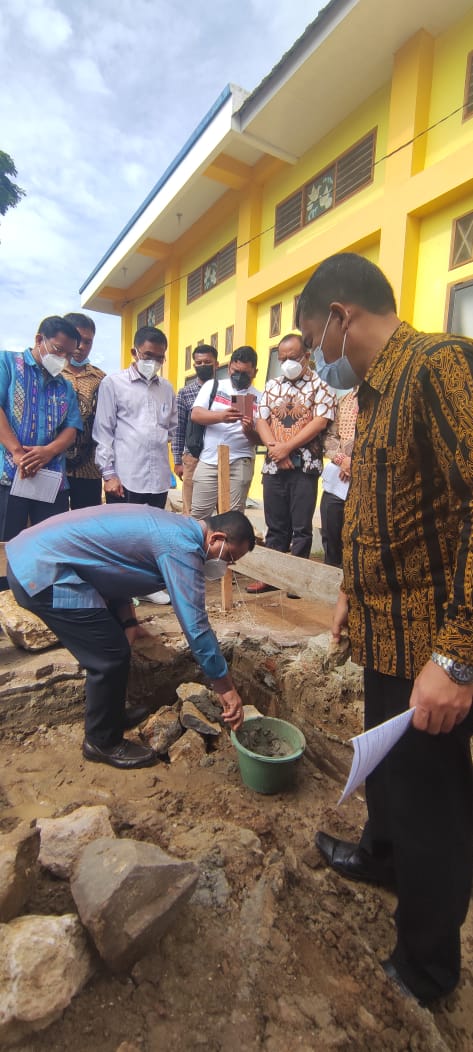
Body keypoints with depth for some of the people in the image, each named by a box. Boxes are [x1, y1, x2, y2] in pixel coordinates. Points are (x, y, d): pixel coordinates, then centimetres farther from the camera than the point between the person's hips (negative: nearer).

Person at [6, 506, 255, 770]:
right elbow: (195, 625, -20)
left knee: (113, 648, 20)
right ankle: (103, 742, 18)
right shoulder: (181, 547, -19)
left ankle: (112, 716, 37)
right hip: (42, 573, -10)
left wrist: (127, 620, 5)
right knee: (111, 658, -4)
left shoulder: (175, 526, 10)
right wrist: (226, 688, -10)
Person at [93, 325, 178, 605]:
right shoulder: (113, 383, 2)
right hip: (125, 476, -4)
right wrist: (108, 473, -8)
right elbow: (103, 432, -2)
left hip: (158, 476, 4)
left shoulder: (167, 388, 15)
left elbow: (173, 427, 21)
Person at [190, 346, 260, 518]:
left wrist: (250, 431, -20)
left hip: (240, 463, 0)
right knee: (198, 514, 3)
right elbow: (196, 414, -6)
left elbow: (259, 440, 3)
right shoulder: (212, 386, 8)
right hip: (209, 461, 1)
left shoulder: (259, 398, 5)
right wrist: (221, 416, -23)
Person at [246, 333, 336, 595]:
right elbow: (261, 421, 8)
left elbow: (320, 422, -11)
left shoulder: (320, 385, 1)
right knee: (275, 525, 10)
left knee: (301, 527, 2)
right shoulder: (272, 386, 15)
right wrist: (273, 446, -11)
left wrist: (287, 447, -13)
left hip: (305, 466, -4)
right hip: (273, 466, 4)